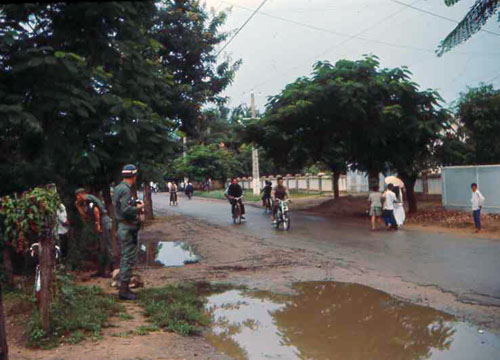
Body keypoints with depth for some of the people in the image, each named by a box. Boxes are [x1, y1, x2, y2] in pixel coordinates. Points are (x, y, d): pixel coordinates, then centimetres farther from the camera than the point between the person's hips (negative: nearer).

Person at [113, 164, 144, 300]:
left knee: (126, 258, 17)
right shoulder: (125, 189, -19)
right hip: (128, 229, -11)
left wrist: (135, 204, 11)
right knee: (129, 259, -4)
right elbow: (126, 210, -27)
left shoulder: (119, 188, 12)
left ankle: (124, 288, 26)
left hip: (124, 227, 11)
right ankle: (124, 290, 2)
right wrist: (138, 208, -12)